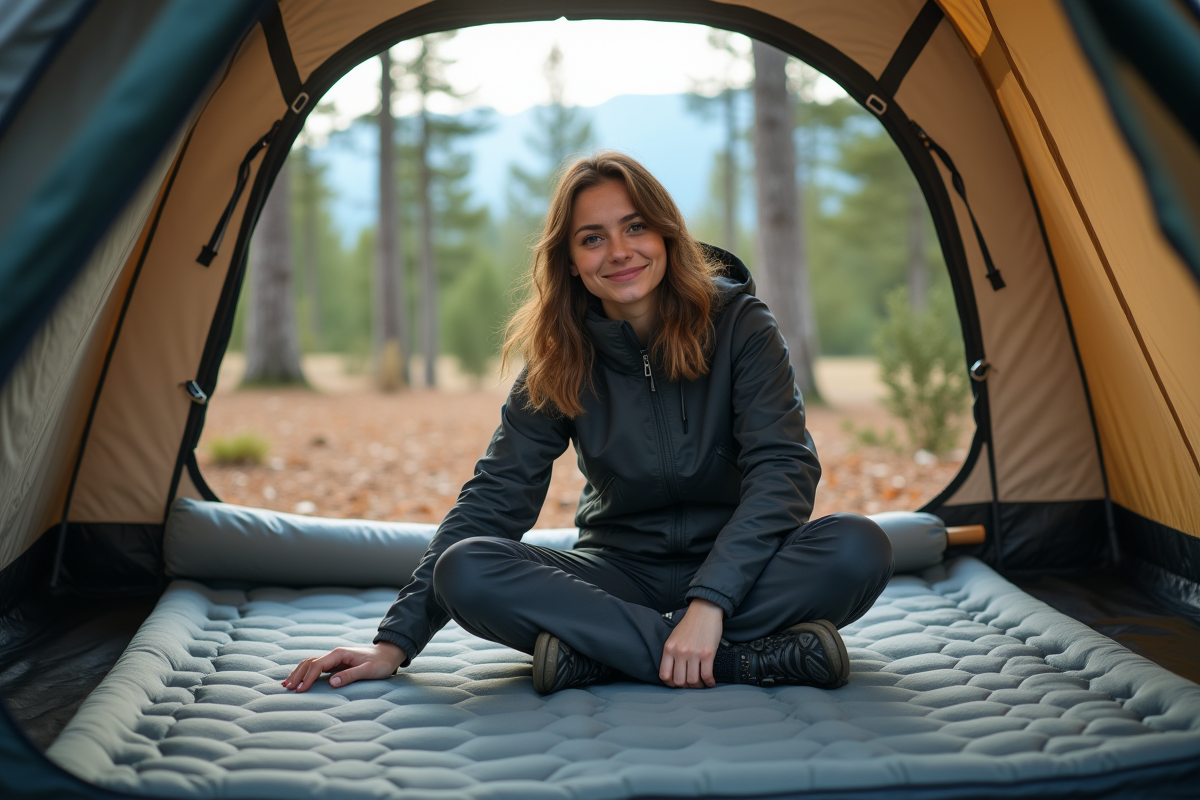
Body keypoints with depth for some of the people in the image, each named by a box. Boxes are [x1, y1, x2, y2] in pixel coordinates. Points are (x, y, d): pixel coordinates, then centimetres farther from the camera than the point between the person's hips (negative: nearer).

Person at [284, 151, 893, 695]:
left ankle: (601, 653, -31)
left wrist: (709, 601, -32)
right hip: (622, 572, 2)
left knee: (859, 549, -32)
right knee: (465, 572, -26)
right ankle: (756, 658, -31)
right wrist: (396, 642, -10)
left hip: (737, 564, -1)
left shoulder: (738, 324, -10)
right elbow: (495, 498, -5)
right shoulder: (559, 360, -4)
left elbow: (784, 469, -18)